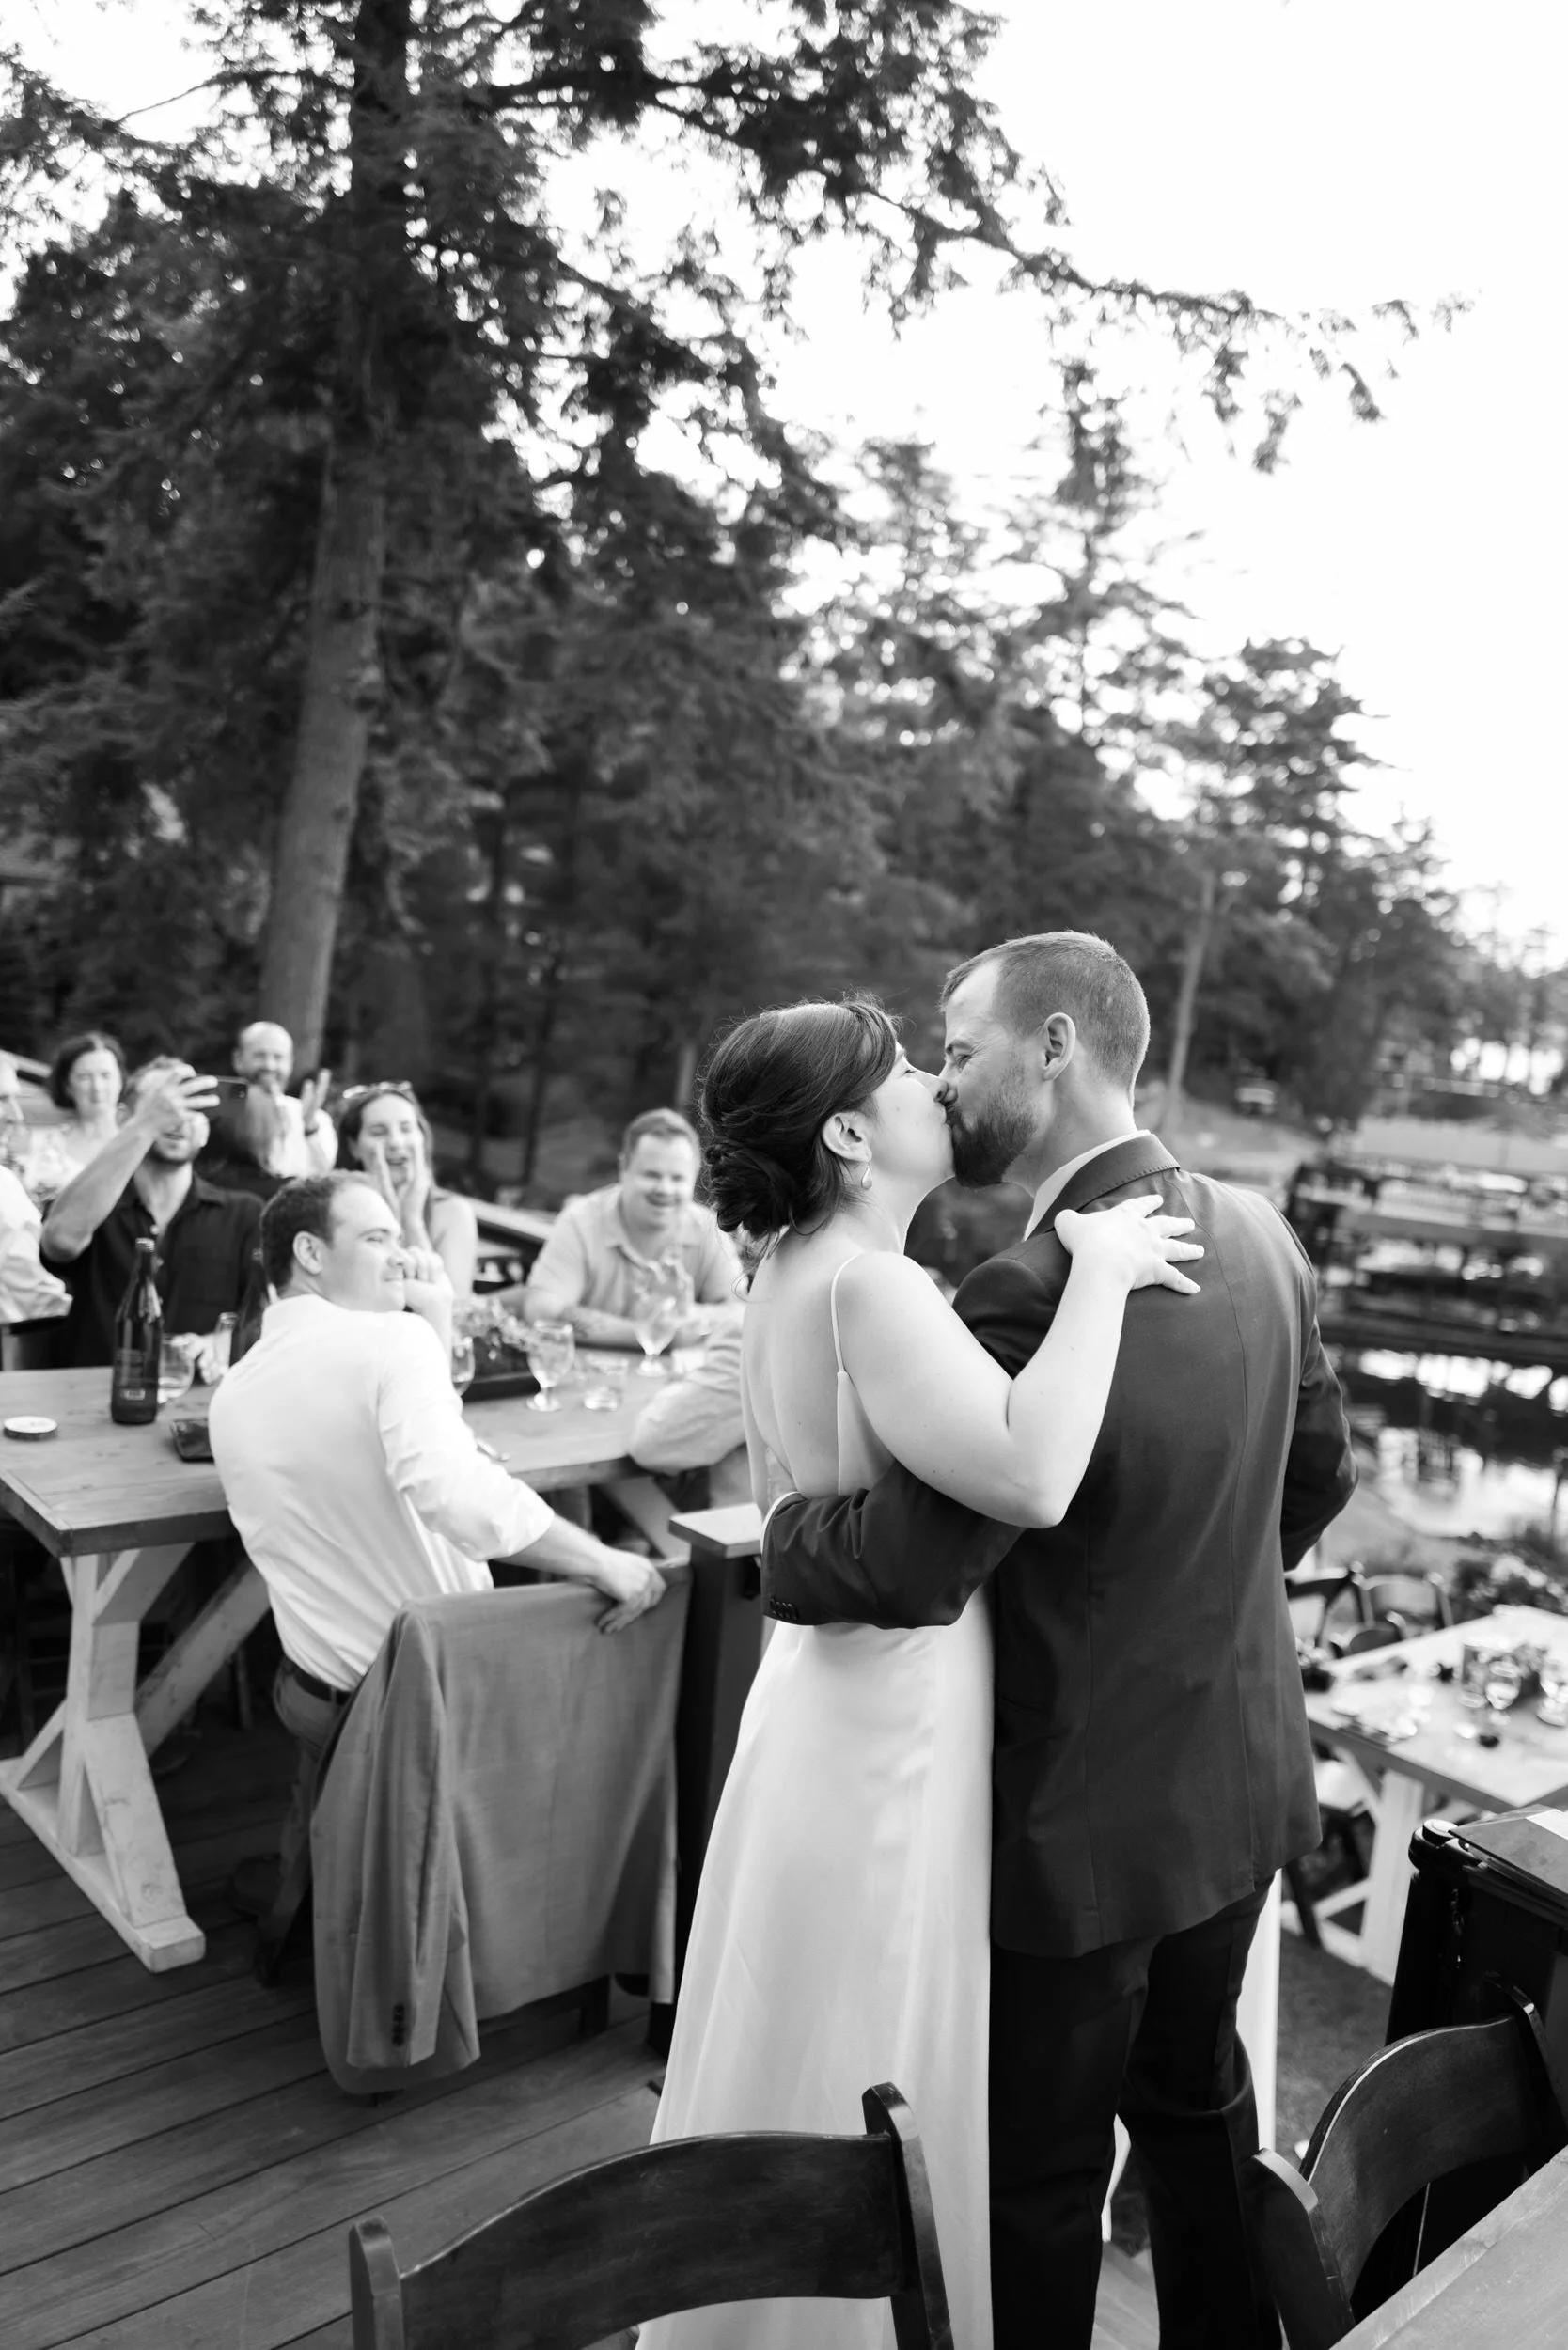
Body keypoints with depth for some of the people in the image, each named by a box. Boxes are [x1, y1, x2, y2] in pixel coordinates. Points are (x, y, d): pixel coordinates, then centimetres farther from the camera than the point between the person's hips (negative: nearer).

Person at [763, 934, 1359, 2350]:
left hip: (1082, 1809, -8)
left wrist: (779, 1531, -12)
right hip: (1238, 1778, 8)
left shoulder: (1029, 1293, -31)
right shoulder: (1258, 1235, -5)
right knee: (1196, 2093, 29)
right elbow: (1319, 1475, 7)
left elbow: (911, 1570, -31)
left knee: (1040, 2169, 15)